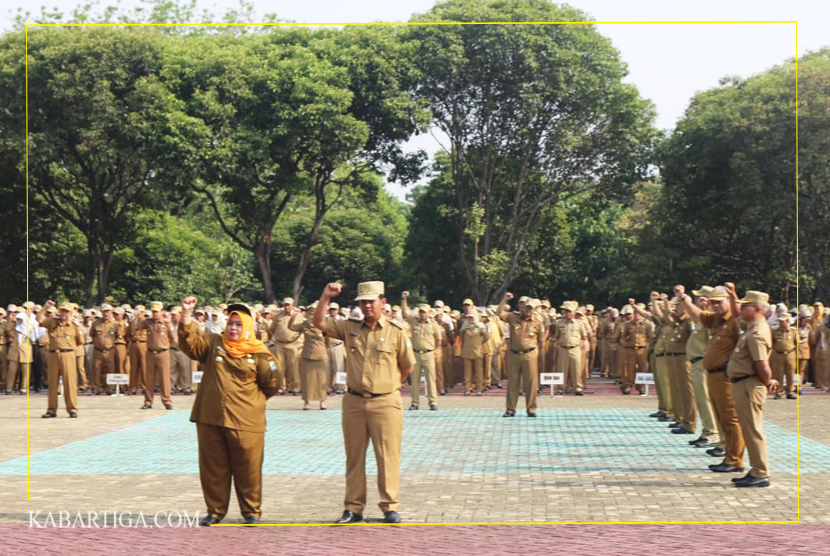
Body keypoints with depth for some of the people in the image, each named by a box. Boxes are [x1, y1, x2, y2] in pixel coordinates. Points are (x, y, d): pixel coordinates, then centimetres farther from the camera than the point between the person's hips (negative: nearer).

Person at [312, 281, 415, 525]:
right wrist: (326, 297, -5)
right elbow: (319, 322, 6)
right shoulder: (349, 328, 7)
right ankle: (353, 508, 16)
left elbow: (407, 366, 6)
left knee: (387, 456, -1)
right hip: (354, 402, 3)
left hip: (385, 403, -3)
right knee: (354, 457, 9)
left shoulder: (396, 331, -2)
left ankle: (390, 507, 9)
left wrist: (388, 384, 9)